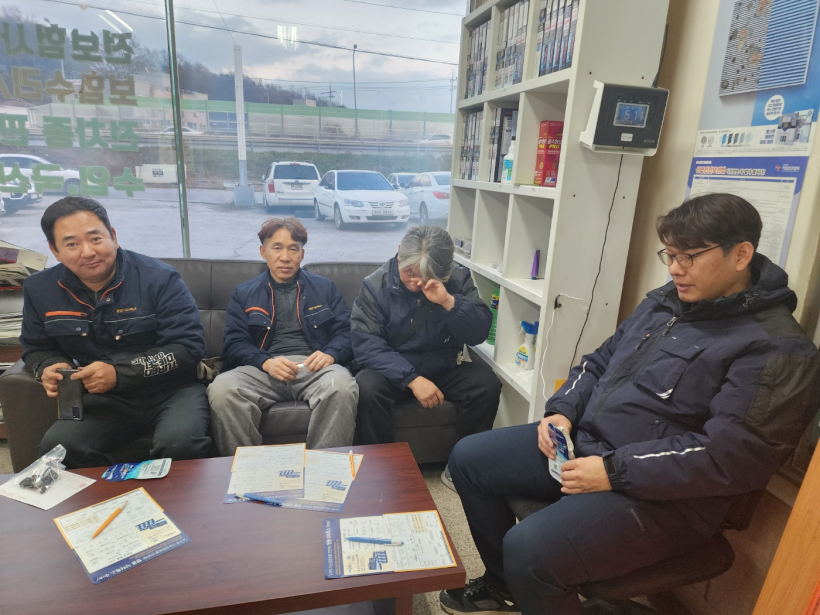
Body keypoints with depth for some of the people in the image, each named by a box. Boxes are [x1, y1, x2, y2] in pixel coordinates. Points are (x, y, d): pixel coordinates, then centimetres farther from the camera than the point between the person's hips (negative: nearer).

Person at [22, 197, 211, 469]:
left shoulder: (159, 278, -11)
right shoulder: (40, 289, 4)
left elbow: (188, 348, -15)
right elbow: (37, 349, 20)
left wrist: (118, 373, -22)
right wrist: (48, 369, -5)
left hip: (170, 390, -4)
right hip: (105, 398, 4)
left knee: (179, 443, -32)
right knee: (56, 448, -23)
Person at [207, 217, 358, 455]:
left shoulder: (324, 288, 21)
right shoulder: (243, 294, 20)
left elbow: (346, 332, 12)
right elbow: (234, 345, 9)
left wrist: (330, 354, -12)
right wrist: (266, 362, -12)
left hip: (314, 366, 0)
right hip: (264, 369, 1)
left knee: (341, 386, -36)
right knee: (222, 388, -31)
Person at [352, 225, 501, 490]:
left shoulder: (458, 279, -5)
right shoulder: (376, 285, -11)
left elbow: (479, 334, -12)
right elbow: (365, 344, -19)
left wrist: (449, 302, -29)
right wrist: (412, 379, -27)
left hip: (443, 368, 2)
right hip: (394, 370, -2)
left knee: (487, 384, -22)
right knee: (367, 388, -32)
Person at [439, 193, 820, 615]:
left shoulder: (775, 348, -13)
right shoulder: (664, 302, 10)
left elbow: (732, 455, -21)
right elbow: (599, 362, 17)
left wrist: (614, 471, -22)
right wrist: (563, 410, -1)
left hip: (660, 492, -8)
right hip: (582, 443, 8)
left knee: (528, 549, -29)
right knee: (468, 458, 7)